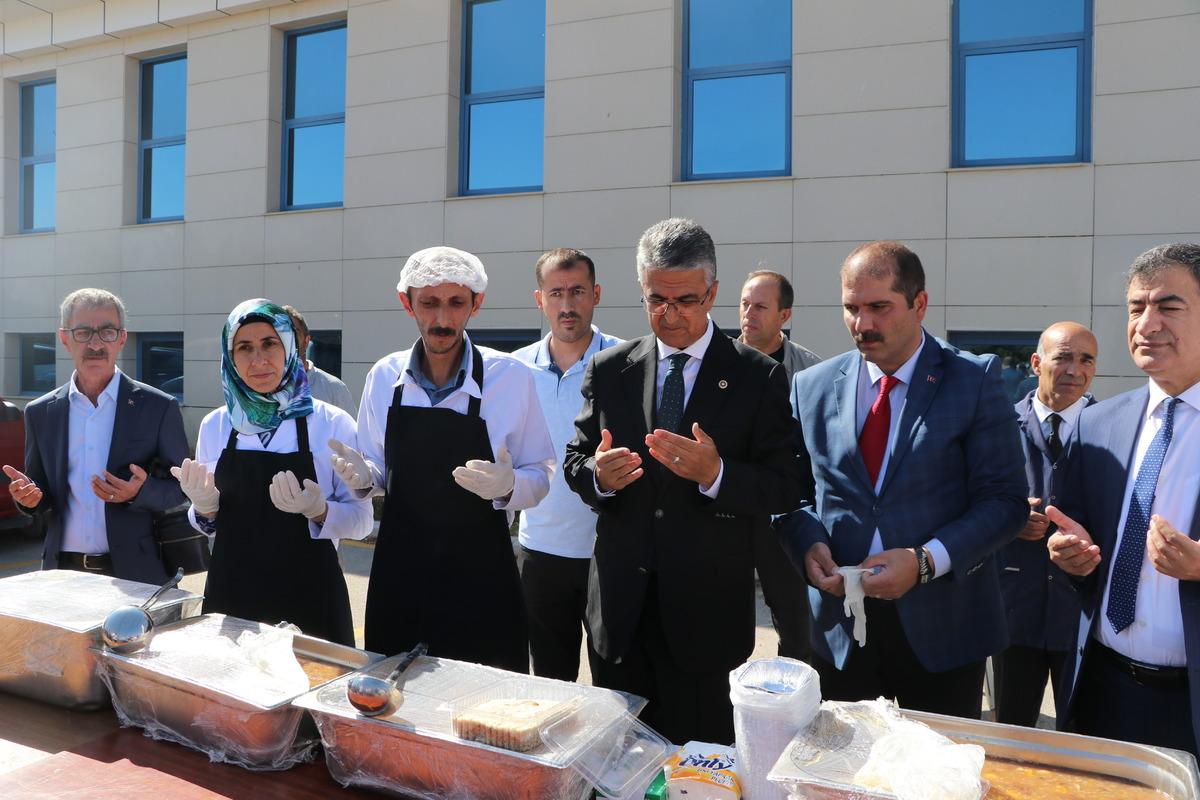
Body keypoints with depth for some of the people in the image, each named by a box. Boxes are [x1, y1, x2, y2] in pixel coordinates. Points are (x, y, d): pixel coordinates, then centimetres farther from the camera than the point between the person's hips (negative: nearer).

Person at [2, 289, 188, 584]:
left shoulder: (159, 408, -6)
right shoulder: (39, 413, 5)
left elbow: (182, 489, -2)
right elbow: (42, 492, 12)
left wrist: (140, 492, -21)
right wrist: (30, 496, -10)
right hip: (62, 571, 3)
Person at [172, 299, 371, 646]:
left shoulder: (332, 423, -8)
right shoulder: (214, 425, 3)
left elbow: (361, 519, -5)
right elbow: (205, 522, 13)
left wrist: (318, 510, -23)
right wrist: (204, 508, -9)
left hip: (308, 596, -3)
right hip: (230, 594, 3)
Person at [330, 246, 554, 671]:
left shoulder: (511, 377, -10)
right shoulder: (384, 376, 0)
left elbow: (539, 476, -4)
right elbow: (377, 471, 12)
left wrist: (508, 486, -24)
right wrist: (363, 475, -9)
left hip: (480, 577, -3)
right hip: (399, 571, 3)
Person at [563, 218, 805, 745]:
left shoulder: (759, 377, -5)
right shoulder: (608, 370, 4)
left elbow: (786, 489, -7)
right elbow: (574, 462, 8)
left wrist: (717, 474, -26)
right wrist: (598, 475, -15)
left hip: (703, 607, -2)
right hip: (621, 602, 3)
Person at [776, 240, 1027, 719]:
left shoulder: (976, 380, -5)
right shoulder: (812, 388, 3)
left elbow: (1004, 500, -8)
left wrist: (926, 560, -20)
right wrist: (807, 544, -12)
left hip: (940, 625, -1)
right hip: (838, 625, 2)